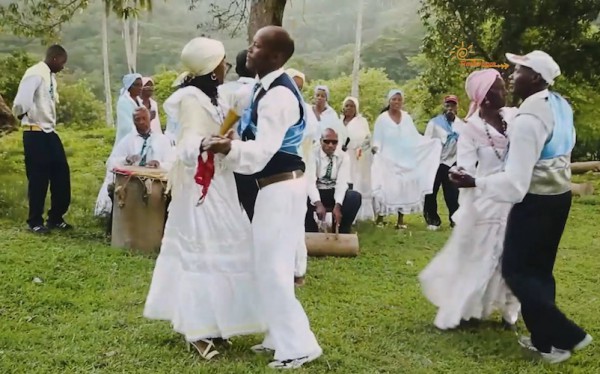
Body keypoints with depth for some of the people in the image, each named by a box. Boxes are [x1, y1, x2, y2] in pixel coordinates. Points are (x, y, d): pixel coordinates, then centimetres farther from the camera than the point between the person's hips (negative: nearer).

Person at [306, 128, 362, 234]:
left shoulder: (344, 156, -5)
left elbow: (342, 182, -17)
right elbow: (310, 181, -22)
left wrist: (337, 206, -34)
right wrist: (318, 204, -40)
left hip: (335, 193, 2)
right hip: (316, 193, -1)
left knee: (355, 197, -29)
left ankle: (341, 234, -14)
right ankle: (313, 234, -14)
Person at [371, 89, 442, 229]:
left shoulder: (407, 118, 8)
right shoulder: (382, 118, -3)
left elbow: (415, 137, 9)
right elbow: (377, 139, -4)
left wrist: (433, 141, 4)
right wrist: (375, 147, -25)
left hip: (405, 160, 3)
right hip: (387, 160, -3)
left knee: (404, 188, 1)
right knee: (386, 188, -7)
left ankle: (401, 220, 8)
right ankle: (380, 218, 3)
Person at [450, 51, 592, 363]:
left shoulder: (529, 117, -24)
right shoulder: (560, 106, 5)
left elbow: (515, 179, -26)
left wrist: (474, 183, -23)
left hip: (535, 201, -9)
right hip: (559, 195, 9)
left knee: (516, 271, 1)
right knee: (539, 268, 16)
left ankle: (566, 335, 4)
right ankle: (545, 338, 23)